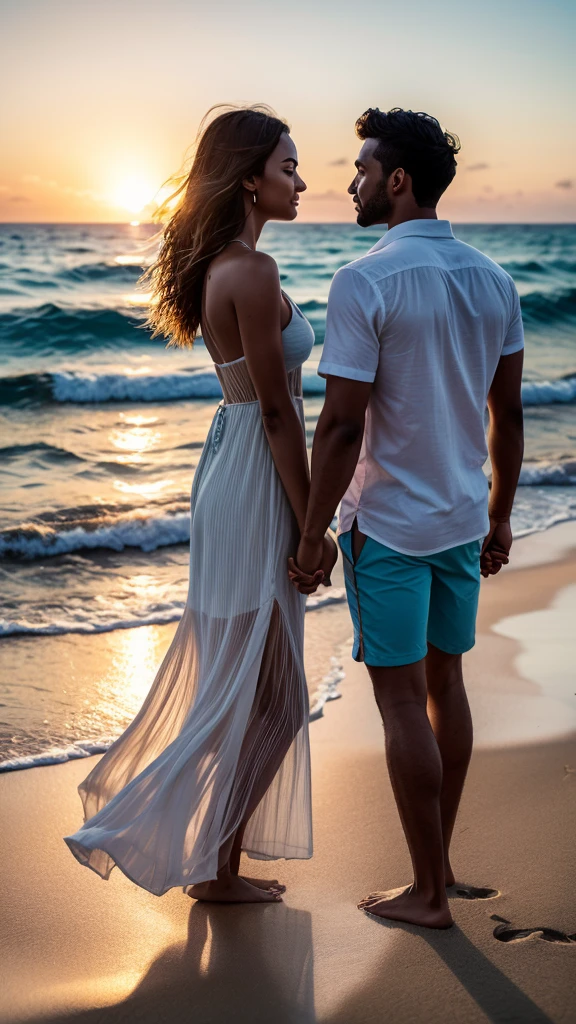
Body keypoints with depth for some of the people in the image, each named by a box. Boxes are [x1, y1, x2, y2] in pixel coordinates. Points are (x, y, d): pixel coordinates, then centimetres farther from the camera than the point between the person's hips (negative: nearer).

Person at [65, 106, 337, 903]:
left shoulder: (219, 265, 10)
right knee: (254, 692, 2)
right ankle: (213, 866, 14)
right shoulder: (252, 271, -20)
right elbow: (276, 410, -20)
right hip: (259, 483, -10)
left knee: (235, 680, 17)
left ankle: (216, 858, 29)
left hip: (232, 469, 10)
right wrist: (312, 524, -14)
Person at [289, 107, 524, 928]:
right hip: (462, 520, 7)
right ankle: (439, 863, 30)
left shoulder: (365, 282, -17)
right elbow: (509, 412, 8)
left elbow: (342, 425, -19)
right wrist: (499, 518, 17)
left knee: (402, 700, 3)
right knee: (445, 684, 17)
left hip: (388, 524, -7)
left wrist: (312, 536, -10)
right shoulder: (494, 281, 4)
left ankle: (428, 893, 13)